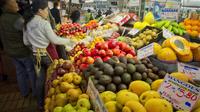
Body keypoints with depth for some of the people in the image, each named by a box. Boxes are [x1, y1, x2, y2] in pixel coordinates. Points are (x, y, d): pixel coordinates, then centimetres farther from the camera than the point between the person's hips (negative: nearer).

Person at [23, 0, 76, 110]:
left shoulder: (27, 24, 2)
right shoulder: (44, 23, -17)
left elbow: (26, 42, 8)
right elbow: (55, 40, -14)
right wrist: (68, 41, -2)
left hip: (36, 54, 6)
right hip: (47, 53, -6)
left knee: (40, 79, 16)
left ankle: (41, 104, 29)